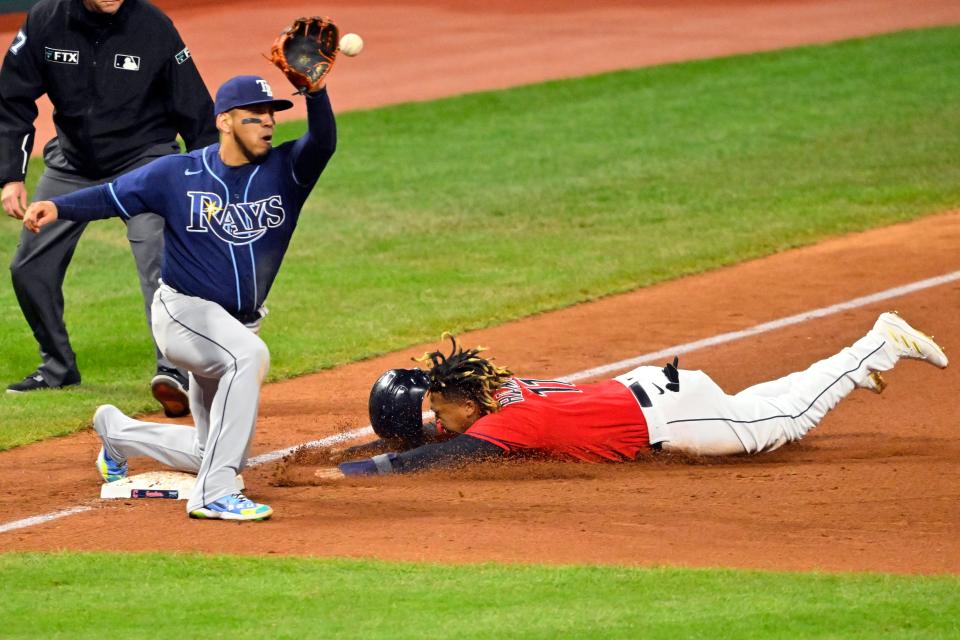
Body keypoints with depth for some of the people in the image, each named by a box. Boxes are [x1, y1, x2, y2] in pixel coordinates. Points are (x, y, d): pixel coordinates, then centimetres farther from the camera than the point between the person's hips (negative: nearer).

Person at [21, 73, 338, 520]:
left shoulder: (285, 171, -3)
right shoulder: (178, 174, -7)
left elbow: (323, 141, -21)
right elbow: (112, 196, -2)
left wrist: (315, 90, -40)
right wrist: (58, 207, -21)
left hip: (237, 325, 6)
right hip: (182, 312, -6)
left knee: (220, 456, 14)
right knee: (249, 354, -38)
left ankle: (117, 431, 40)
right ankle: (214, 494, -39)